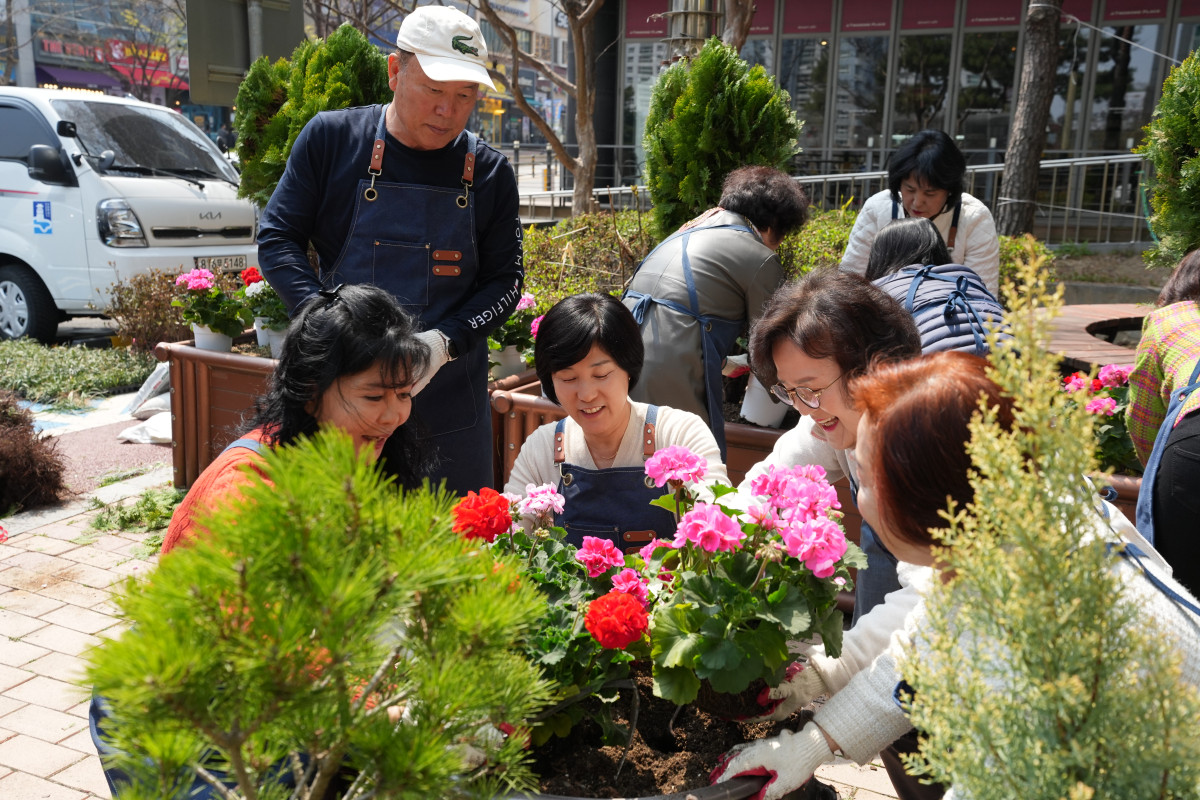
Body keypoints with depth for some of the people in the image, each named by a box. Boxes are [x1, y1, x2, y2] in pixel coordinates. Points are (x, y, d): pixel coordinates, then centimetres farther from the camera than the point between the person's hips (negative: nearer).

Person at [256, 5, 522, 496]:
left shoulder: (490, 173, 1)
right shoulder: (331, 138, -1)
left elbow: (505, 281, 2)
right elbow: (277, 239, -1)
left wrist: (444, 341, -16)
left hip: (447, 403, 1)